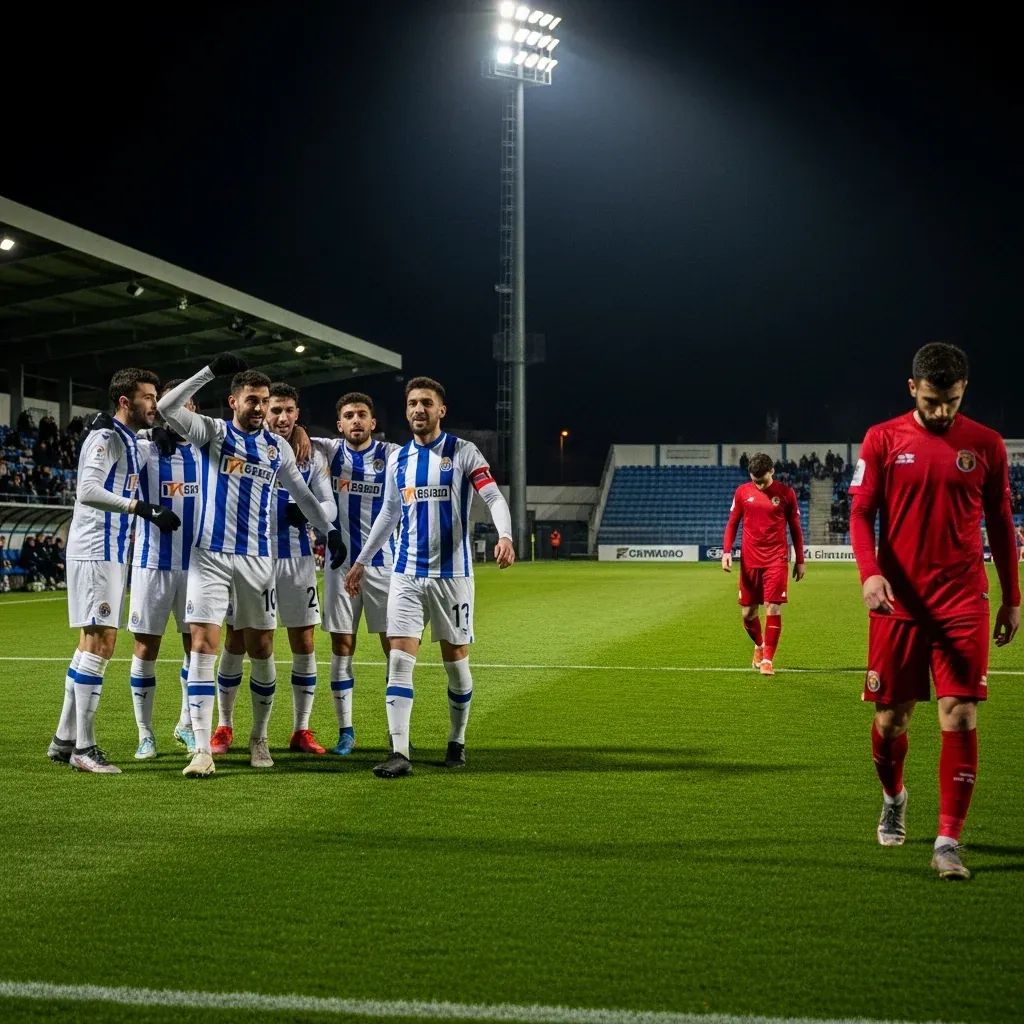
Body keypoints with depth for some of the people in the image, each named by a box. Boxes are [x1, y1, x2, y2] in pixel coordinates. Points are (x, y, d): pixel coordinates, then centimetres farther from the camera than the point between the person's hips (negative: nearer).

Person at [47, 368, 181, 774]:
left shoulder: (127, 440, 17)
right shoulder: (106, 438, -12)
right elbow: (88, 490, -26)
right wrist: (143, 508, -30)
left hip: (110, 553, 10)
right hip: (96, 553, -10)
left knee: (93, 644, 12)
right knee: (99, 643, -10)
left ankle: (64, 740, 18)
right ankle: (84, 748, -8)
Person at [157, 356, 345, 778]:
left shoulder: (278, 447, 9)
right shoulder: (213, 432, -1)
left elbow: (303, 494, 20)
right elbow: (166, 408, -17)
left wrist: (330, 531, 14)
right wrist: (211, 371, -21)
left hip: (257, 559, 3)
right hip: (210, 557, -3)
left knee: (261, 651, 7)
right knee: (203, 646, -11)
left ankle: (259, 739, 25)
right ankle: (202, 750, -11)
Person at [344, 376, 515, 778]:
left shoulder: (463, 453, -3)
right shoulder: (397, 459, 10)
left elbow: (494, 497, -12)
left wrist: (505, 536, -31)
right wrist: (361, 561, 20)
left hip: (453, 572, -3)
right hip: (407, 574, 3)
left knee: (456, 661, 6)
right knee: (399, 658, -8)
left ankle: (457, 742, 24)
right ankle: (400, 753, -10)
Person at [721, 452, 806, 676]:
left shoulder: (786, 493, 0)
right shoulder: (742, 492, 4)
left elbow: (795, 528, 6)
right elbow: (732, 523, 10)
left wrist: (800, 560, 7)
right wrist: (726, 551, -3)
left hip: (776, 560, -2)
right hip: (749, 560, 2)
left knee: (773, 609, -10)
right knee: (748, 613, 7)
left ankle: (768, 659, -2)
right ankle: (760, 645, 35)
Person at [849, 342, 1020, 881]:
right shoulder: (882, 440, 1)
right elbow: (861, 513, 0)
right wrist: (869, 573, -18)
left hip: (963, 604, 0)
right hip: (898, 602, 0)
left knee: (959, 717, -8)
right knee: (891, 718, 8)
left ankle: (948, 842, -2)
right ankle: (893, 798, 38)